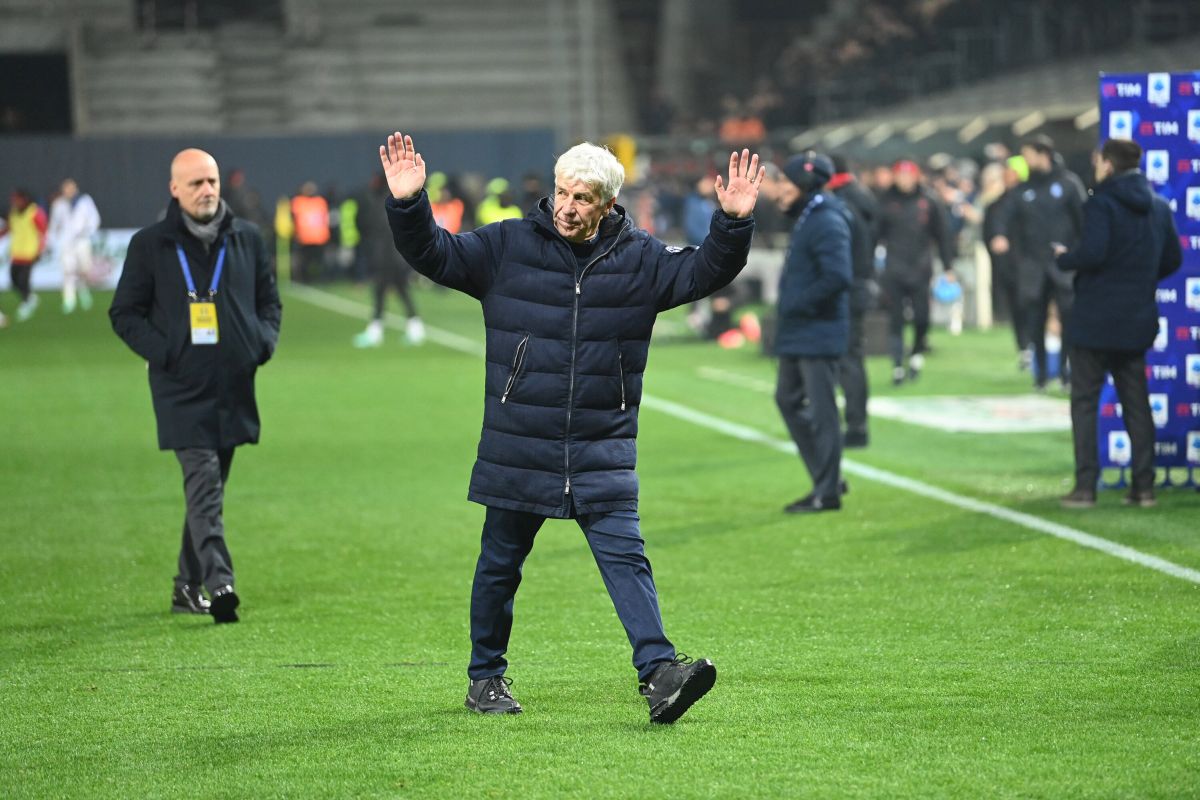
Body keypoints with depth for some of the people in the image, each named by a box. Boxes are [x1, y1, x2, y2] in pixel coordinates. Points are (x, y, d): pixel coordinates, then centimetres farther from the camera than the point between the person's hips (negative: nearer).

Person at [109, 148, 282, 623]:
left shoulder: (247, 239, 9)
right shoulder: (150, 245, 1)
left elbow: (269, 300, 18)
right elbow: (124, 313, 4)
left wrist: (264, 341, -2)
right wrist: (162, 351, -12)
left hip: (234, 389, 4)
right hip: (182, 390, -4)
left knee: (209, 487, 12)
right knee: (204, 488, -16)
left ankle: (188, 585, 24)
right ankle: (219, 584, -24)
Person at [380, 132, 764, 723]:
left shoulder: (638, 258, 4)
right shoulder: (507, 247, 0)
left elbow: (702, 272, 2)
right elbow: (434, 254, 0)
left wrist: (732, 225, -15)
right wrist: (408, 206, -18)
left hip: (602, 452, 0)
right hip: (516, 448, 0)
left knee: (625, 556, -10)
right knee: (500, 564, 10)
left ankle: (660, 674, -18)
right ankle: (486, 678, 25)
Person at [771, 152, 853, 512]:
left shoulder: (827, 223, -18)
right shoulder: (807, 218, 15)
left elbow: (838, 277, -28)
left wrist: (799, 304, -21)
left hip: (818, 334, -11)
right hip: (797, 334, 11)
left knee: (821, 410, -4)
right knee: (788, 399, 17)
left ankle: (827, 492, 2)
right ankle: (826, 478, 24)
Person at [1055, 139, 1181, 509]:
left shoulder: (1101, 203, -14)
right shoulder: (1158, 207, 8)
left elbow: (1092, 253, -24)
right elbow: (1172, 259, 12)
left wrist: (1064, 259, -5)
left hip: (1095, 321, -6)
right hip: (1137, 320, 6)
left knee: (1084, 401, 1)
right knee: (1136, 402, 12)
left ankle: (1085, 486, -4)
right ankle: (1144, 485, 8)